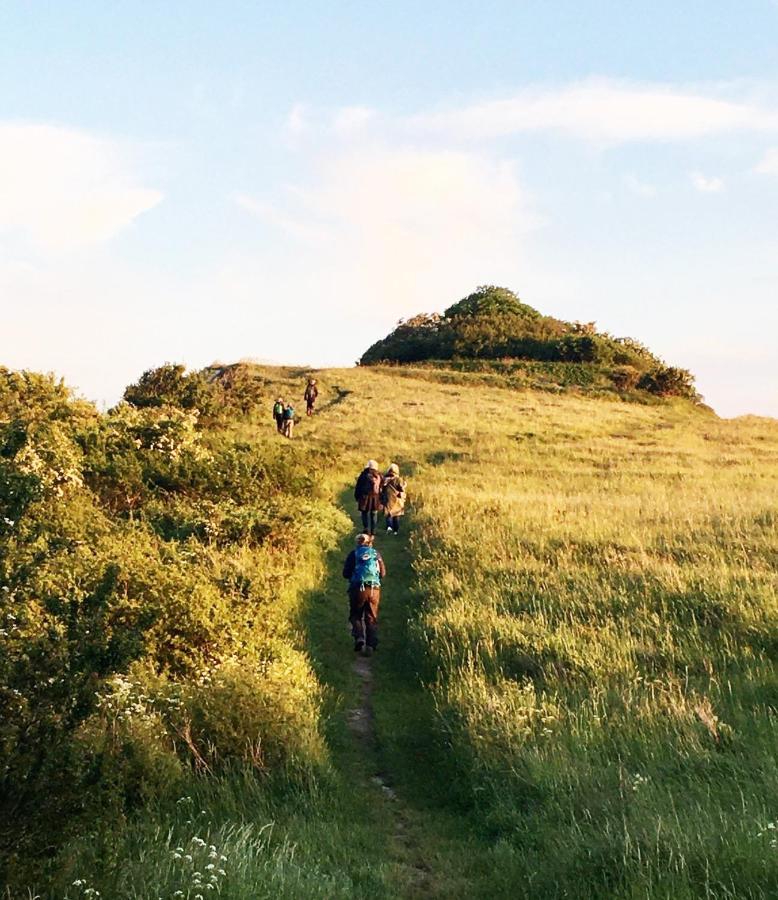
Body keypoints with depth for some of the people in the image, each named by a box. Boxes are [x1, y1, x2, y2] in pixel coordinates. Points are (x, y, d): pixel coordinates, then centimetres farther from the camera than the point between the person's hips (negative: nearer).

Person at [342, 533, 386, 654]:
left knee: (355, 616, 14)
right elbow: (383, 573, 10)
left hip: (357, 589, -1)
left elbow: (345, 574, 1)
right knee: (371, 618, 11)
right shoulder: (376, 554, 9)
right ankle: (371, 645, 4)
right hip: (374, 589, 2)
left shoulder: (353, 554, 3)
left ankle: (359, 637, -8)